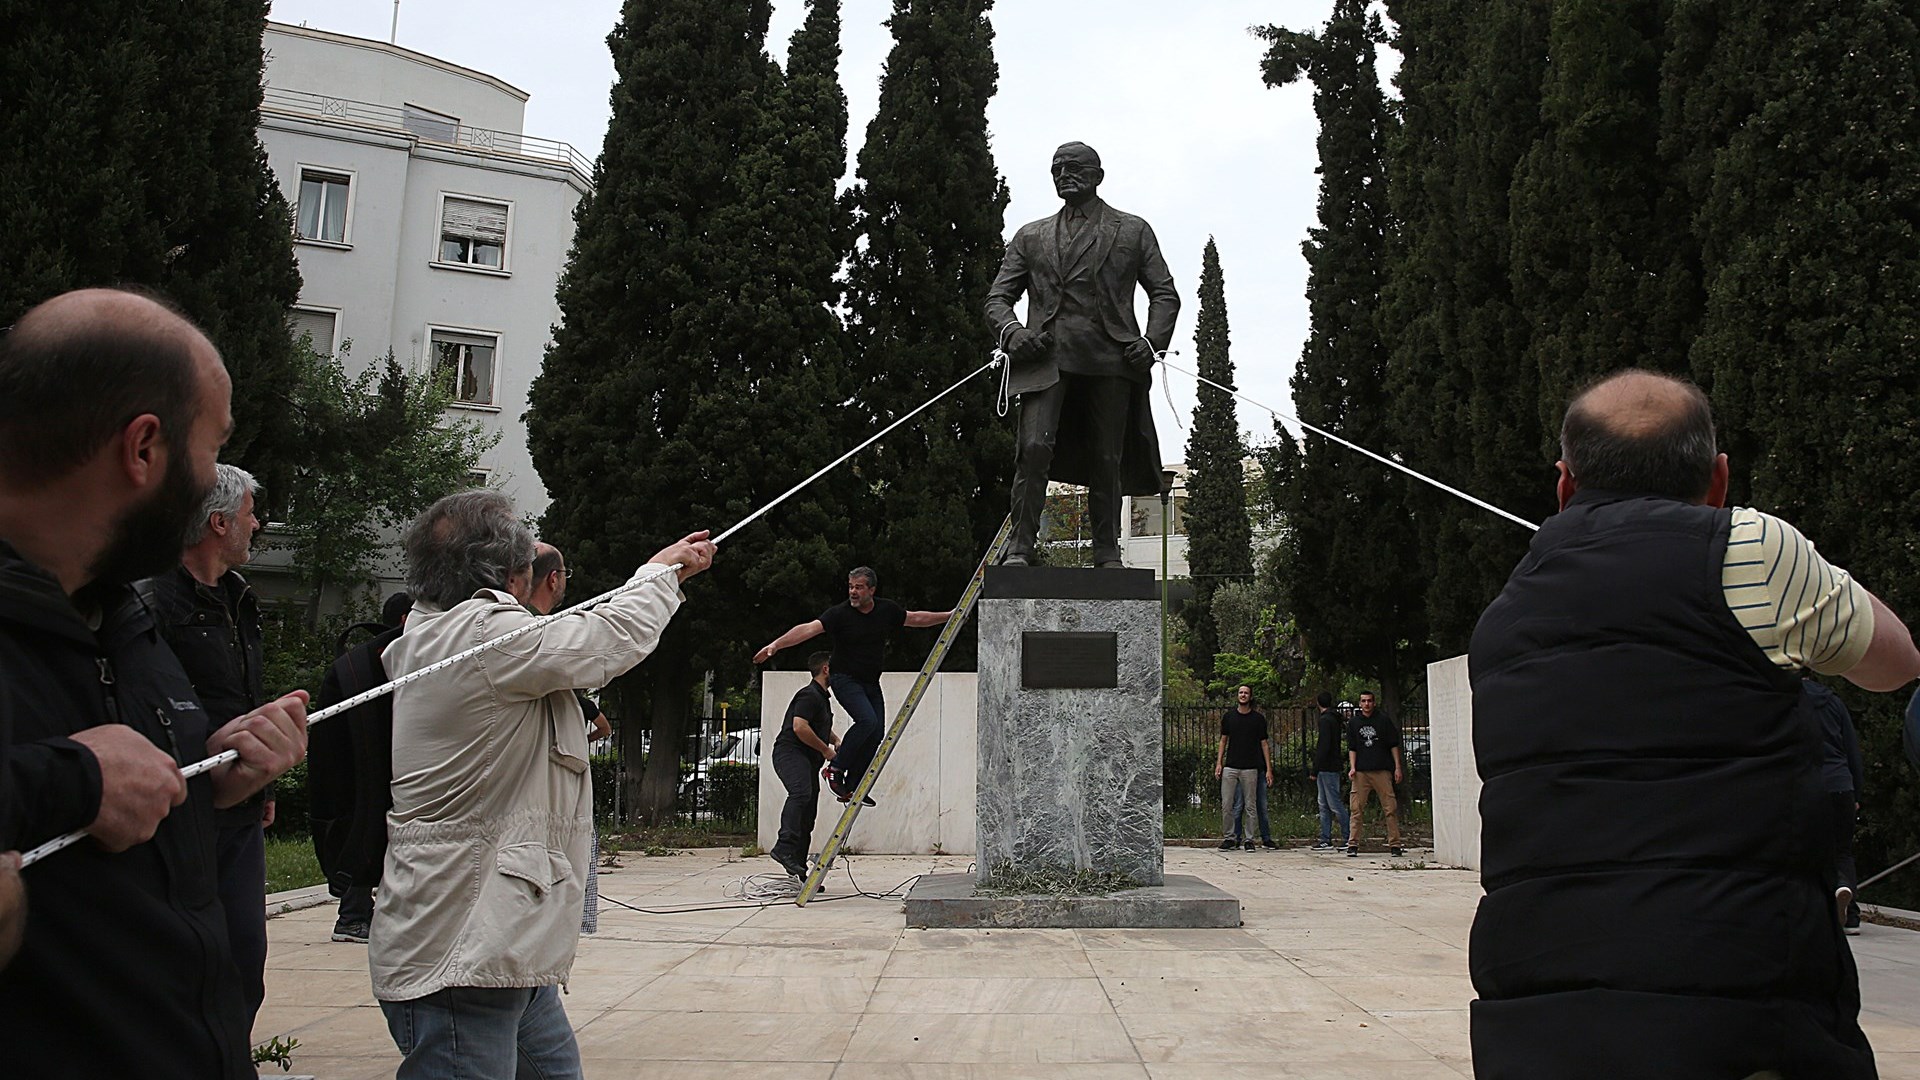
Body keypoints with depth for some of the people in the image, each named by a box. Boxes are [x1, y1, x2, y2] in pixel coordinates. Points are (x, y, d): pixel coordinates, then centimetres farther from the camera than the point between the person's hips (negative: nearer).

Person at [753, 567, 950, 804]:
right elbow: (808, 629, -26)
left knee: (877, 733, 0)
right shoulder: (840, 613, -15)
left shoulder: (887, 610, 0)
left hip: (871, 682, 6)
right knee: (867, 720, -26)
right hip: (845, 679, -6)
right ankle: (836, 769, -11)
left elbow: (916, 618, 16)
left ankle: (852, 787, 10)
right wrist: (776, 644, -38)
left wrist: (948, 616, 21)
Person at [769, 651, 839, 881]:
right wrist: (825, 749, -12)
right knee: (801, 793, -36)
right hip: (790, 752, -10)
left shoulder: (823, 697, 25)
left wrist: (836, 741, 23)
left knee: (807, 817, 6)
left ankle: (798, 873, 10)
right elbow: (800, 727, -22)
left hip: (808, 759, 10)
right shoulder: (809, 695, -9)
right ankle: (784, 848, -45)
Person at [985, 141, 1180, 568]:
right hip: (1046, 357, 0)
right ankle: (1019, 548, -13)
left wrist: (1152, 343, -4)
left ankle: (1107, 555, 7)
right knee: (1034, 448, -17)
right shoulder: (1030, 237, 21)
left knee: (1107, 461, 0)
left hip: (1110, 357, 0)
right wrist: (1012, 331, -6)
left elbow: (1165, 294, 14)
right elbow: (998, 296, 17)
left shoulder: (1133, 231, 17)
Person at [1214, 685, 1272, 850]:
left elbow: (1264, 744, 6)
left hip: (1250, 768, -1)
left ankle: (1249, 839, 9)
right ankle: (1229, 837, 8)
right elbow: (1223, 740, 12)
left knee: (1250, 806, 2)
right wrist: (1218, 763, 4)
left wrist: (1269, 769, 1)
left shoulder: (1258, 718, 4)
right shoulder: (1228, 716, 7)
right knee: (1226, 805, -2)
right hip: (1230, 767, 1)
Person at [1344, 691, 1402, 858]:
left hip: (1382, 770, -1)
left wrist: (1398, 767, 2)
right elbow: (1352, 748, 12)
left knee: (1390, 808, -2)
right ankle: (1353, 845, 0)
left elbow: (1394, 745, 8)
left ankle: (1394, 844, 4)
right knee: (1356, 809, -3)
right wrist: (1352, 767, -2)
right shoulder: (1353, 723, 12)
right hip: (1361, 772, 1)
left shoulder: (1384, 720, 7)